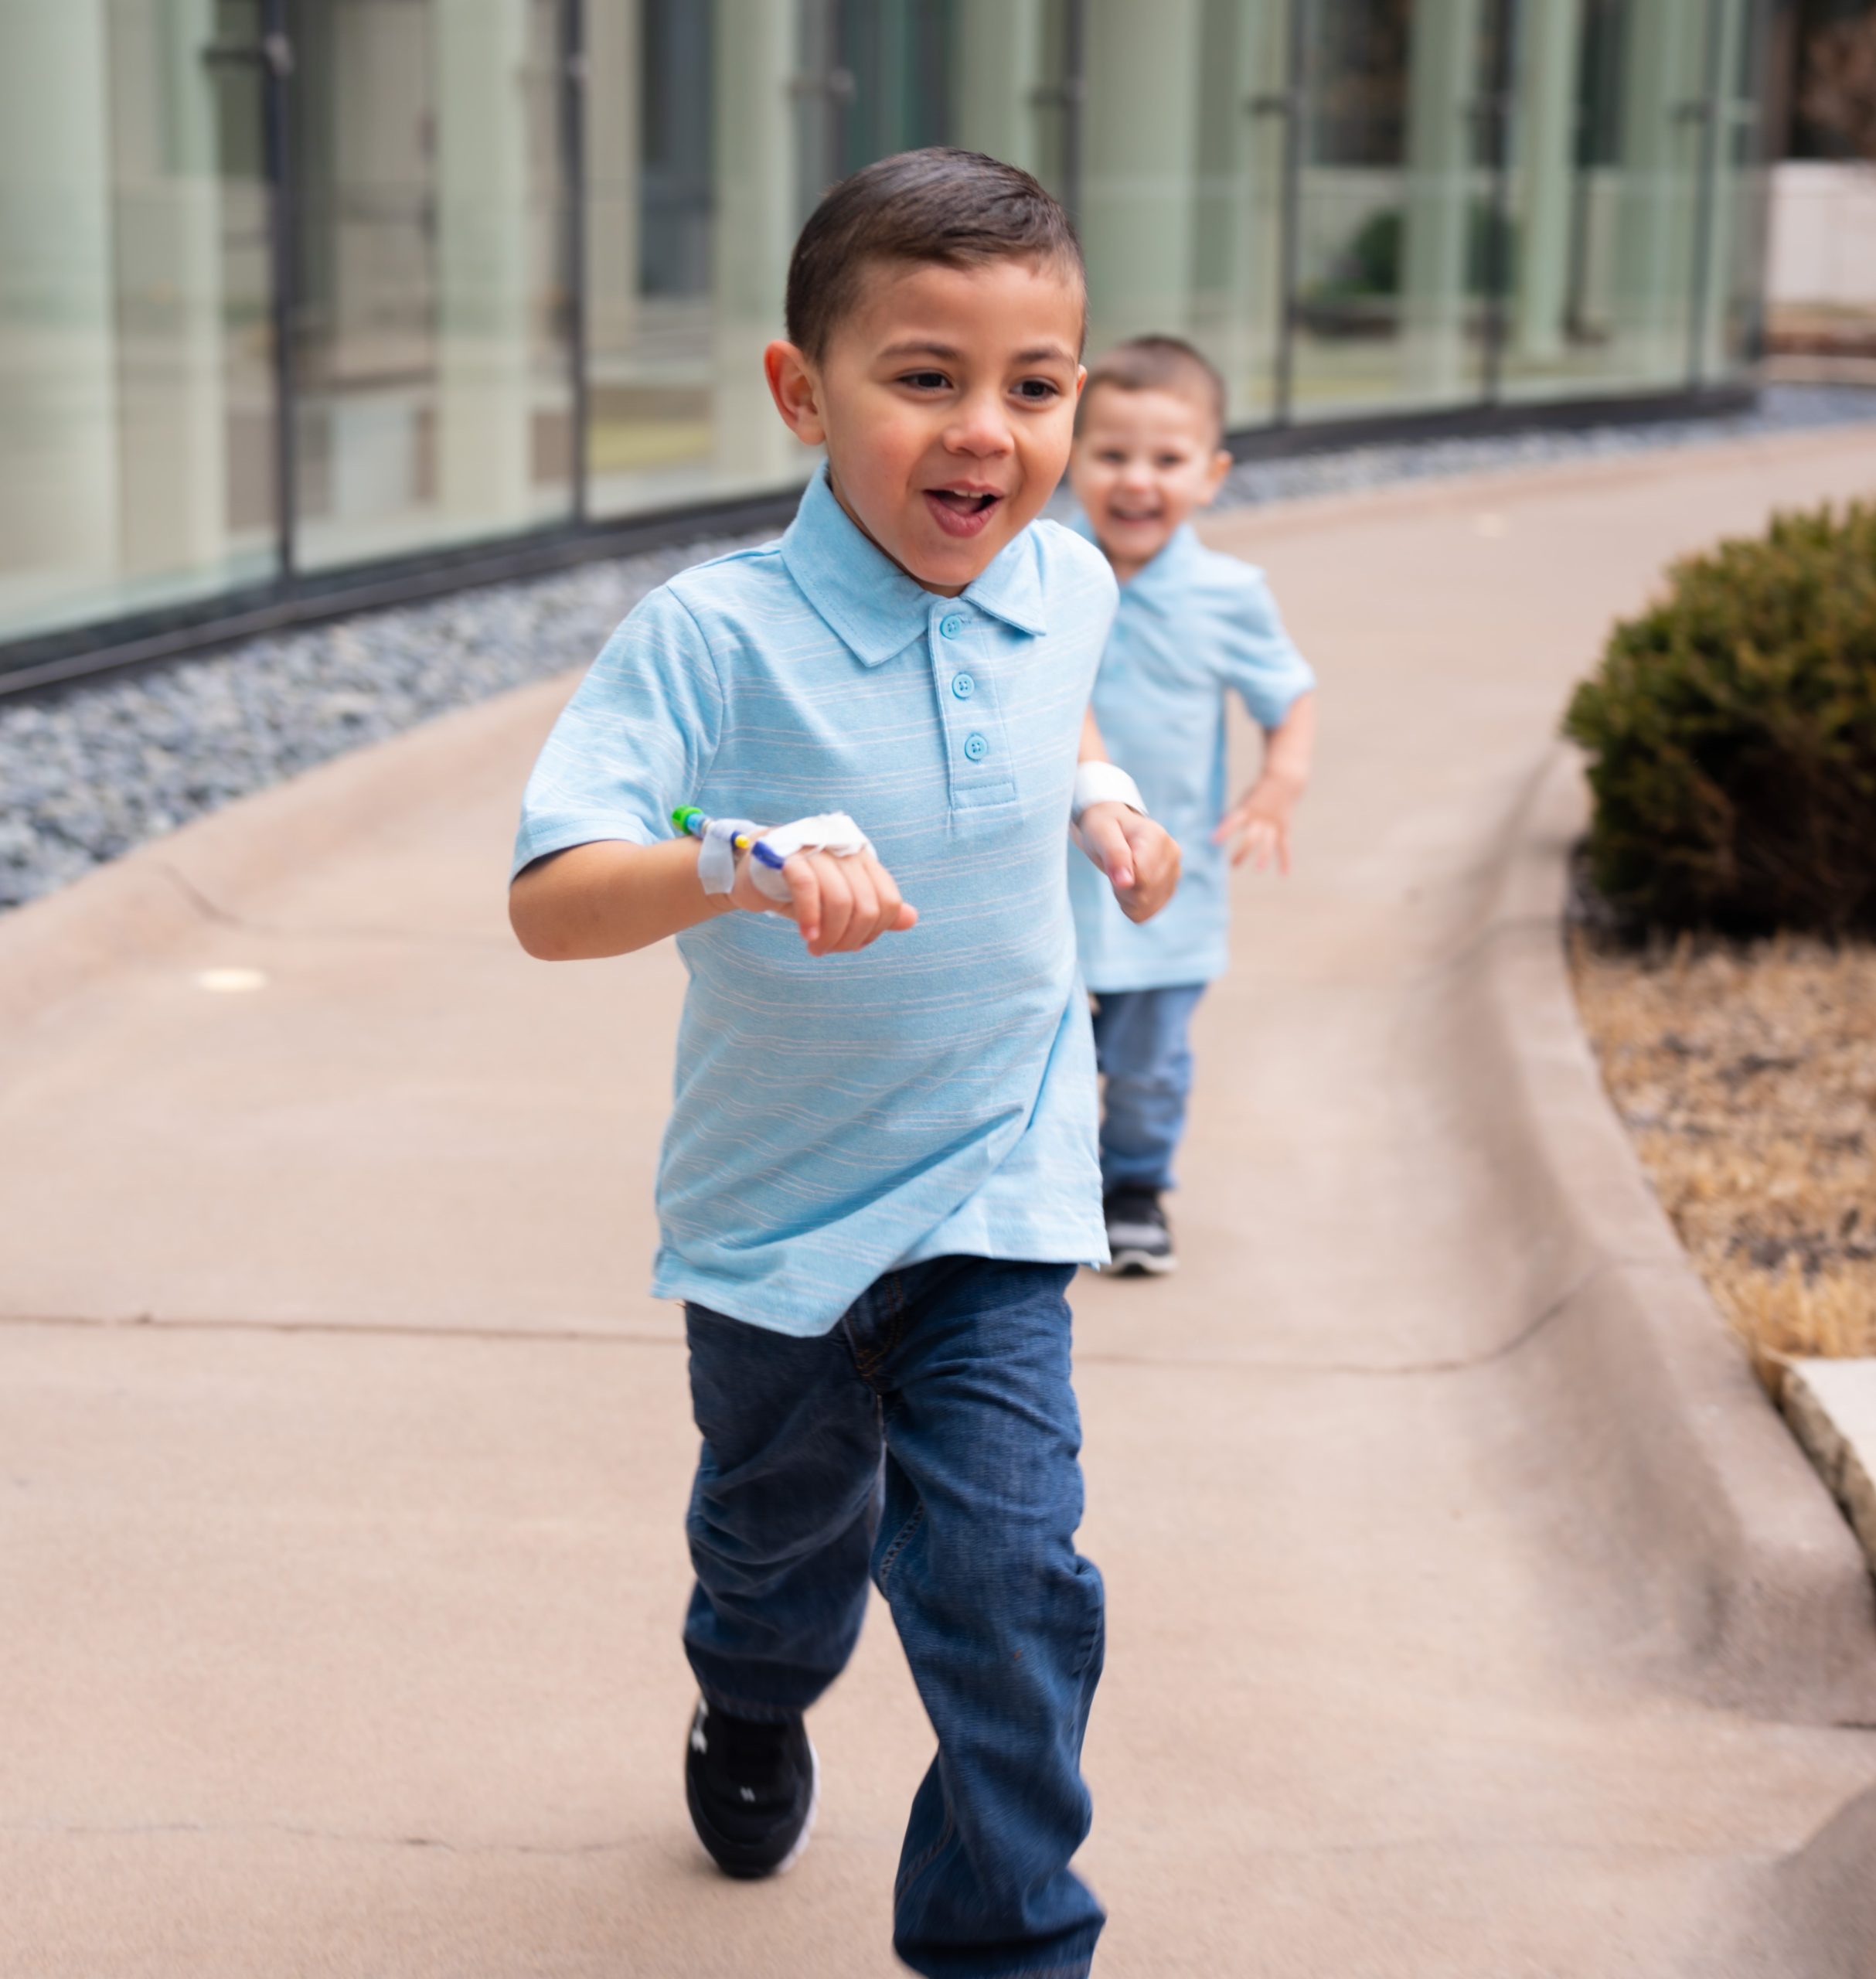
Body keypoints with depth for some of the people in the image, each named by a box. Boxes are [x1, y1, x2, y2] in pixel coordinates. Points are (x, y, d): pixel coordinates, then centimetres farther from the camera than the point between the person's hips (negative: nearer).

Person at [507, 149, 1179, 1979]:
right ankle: (753, 1712, 59)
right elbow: (548, 900, -33)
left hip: (997, 1197, 2)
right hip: (775, 1203, -1)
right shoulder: (715, 634, -24)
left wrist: (1097, 794, 3)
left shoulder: (1066, 584, -7)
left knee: (1010, 1579, -10)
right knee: (782, 1532, 24)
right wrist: (739, 860, -49)